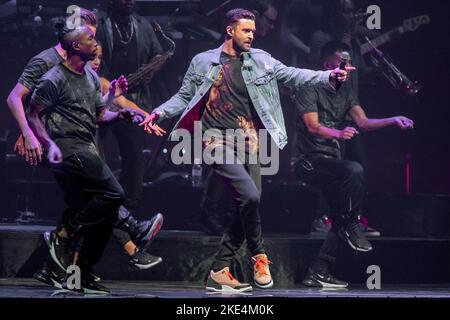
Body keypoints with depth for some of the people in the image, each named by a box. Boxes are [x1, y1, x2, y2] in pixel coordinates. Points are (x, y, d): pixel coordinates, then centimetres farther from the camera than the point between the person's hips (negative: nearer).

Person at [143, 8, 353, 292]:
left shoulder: (260, 60, 9)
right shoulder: (203, 62, 3)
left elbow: (293, 75, 3)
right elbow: (184, 97, 10)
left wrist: (328, 77, -10)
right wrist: (160, 112, -6)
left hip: (248, 143, 4)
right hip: (219, 142, -4)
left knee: (248, 205, 1)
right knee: (249, 195, -22)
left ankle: (219, 272, 10)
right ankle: (259, 255, 0)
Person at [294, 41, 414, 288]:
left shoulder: (345, 90, 13)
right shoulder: (310, 87, -9)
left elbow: (363, 122, 4)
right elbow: (313, 126, -20)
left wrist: (394, 121, -11)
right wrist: (339, 134, -39)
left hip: (330, 160, 8)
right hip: (309, 160, -8)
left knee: (341, 219, 2)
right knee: (354, 170, -33)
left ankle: (318, 273, 6)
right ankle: (350, 227, -17)